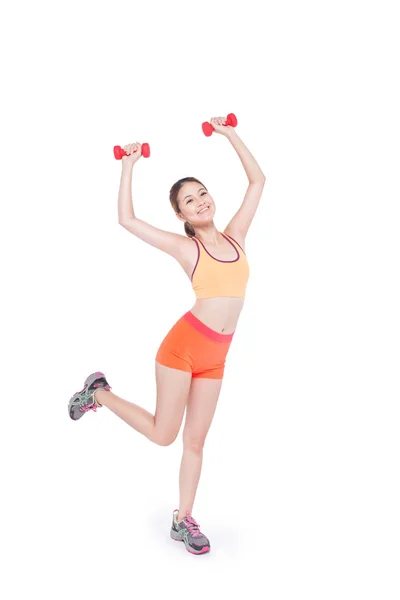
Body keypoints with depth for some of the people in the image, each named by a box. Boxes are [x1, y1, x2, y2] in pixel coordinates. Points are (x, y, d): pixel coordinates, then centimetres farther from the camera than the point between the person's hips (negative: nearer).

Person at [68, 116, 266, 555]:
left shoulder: (234, 236, 10)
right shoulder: (184, 247, 0)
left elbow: (257, 180, 15)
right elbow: (127, 219, -1)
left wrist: (230, 134, 15)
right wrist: (129, 167, 5)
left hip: (215, 358, 4)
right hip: (184, 343, -4)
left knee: (195, 439, 10)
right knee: (163, 434, 4)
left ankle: (183, 521, 24)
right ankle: (99, 393, 25)